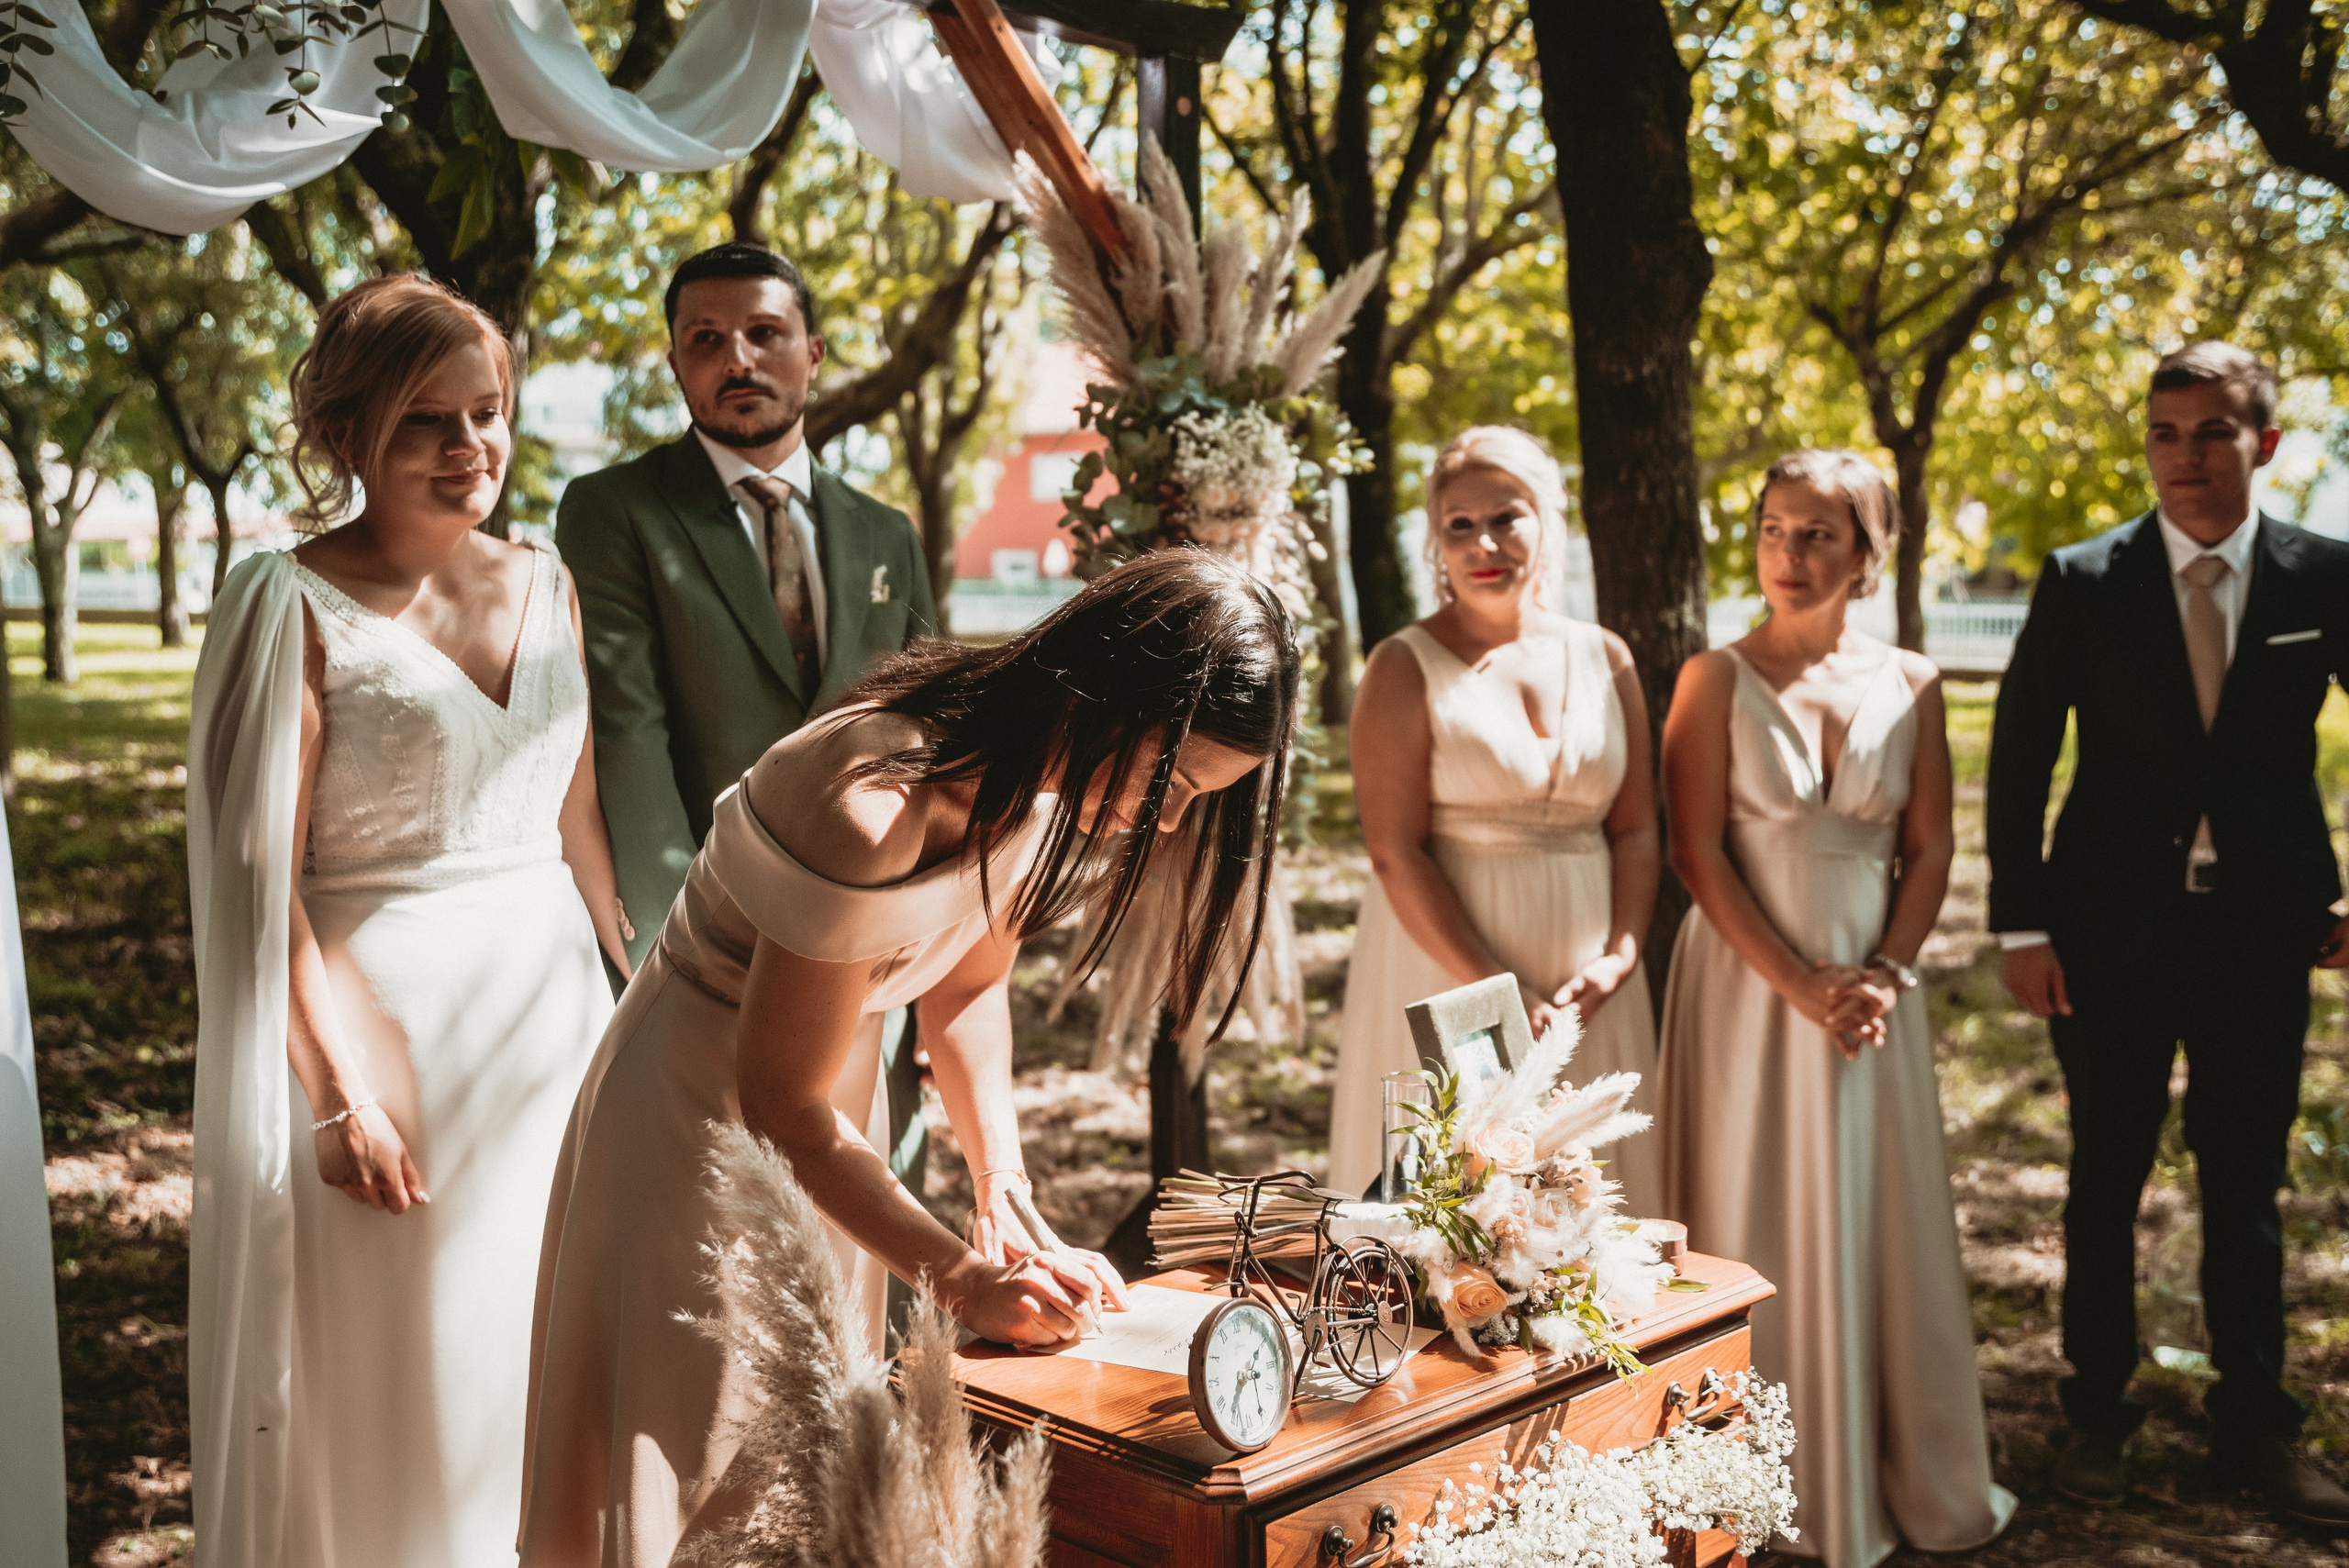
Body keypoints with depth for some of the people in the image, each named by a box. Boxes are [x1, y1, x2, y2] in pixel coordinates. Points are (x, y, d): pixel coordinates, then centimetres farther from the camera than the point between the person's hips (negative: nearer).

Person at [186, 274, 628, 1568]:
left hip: (552, 1006, 5)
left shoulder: (544, 586, 8)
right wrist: (341, 1095, -16)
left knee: (537, 1362, 15)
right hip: (383, 1023, -5)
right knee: (388, 1375, 7)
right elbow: (259, 877, -12)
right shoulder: (296, 608, -9)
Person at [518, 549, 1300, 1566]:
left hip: (836, 1071, 7)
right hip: (703, 1108, -7)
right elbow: (781, 1100, -25)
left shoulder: (1043, 783, -10)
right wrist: (962, 1278, -21)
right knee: (696, 1460, 5)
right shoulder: (875, 817, -35)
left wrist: (1005, 1194, -7)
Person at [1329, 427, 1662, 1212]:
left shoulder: (1604, 658, 9)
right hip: (1443, 965, -4)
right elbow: (1395, 855, -12)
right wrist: (1497, 992, -17)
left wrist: (1621, 954, -7)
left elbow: (1636, 827, 9)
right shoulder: (1405, 667, -4)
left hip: (1585, 984, 4)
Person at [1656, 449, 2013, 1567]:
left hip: (1872, 988, 3)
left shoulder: (1909, 684, 4)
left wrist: (1885, 975, -8)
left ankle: (1915, 1476, 28)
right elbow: (1698, 855, -10)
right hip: (1750, 983, -3)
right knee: (1759, 1224, 5)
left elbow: (1931, 849, 5)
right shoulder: (1716, 680, -5)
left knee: (1885, 1220, 11)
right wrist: (1801, 987, -15)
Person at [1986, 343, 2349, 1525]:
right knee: (2106, 1181, 10)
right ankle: (2098, 1412, 26)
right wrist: (2020, 926, -6)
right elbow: (2018, 759, -2)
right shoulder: (2082, 583, -4)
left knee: (2247, 1186, 12)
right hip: (2111, 931, -1)